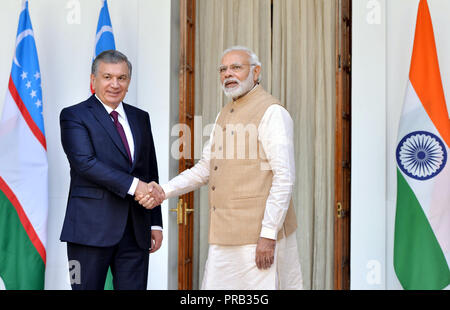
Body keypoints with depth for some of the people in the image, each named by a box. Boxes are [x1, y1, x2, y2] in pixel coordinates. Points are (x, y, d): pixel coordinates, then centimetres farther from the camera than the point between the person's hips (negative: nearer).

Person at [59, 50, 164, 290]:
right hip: (91, 228, -4)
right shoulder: (73, 116, 0)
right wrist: (132, 185, -20)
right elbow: (84, 162, -15)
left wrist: (156, 223, 11)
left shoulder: (140, 118, 16)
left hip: (136, 231, 5)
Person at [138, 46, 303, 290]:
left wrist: (268, 234, -19)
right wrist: (163, 192, 8)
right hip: (224, 237, 8)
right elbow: (204, 169, 21)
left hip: (259, 235, -8)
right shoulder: (224, 116, 18)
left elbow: (284, 177, -15)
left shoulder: (271, 112, -9)